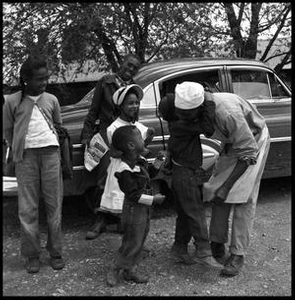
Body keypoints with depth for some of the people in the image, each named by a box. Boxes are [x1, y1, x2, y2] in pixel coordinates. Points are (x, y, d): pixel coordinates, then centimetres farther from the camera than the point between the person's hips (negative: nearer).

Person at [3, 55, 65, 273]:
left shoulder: (51, 99, 8)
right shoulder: (13, 102, 1)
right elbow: (8, 130, 9)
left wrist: (53, 144, 12)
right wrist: (18, 149, 6)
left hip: (51, 153, 2)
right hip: (26, 156, -1)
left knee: (54, 205, 3)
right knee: (28, 208, 1)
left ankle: (55, 252, 13)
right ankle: (32, 255, 12)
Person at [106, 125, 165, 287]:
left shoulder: (138, 162, 4)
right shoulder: (125, 170, -26)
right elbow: (133, 195, -23)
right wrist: (153, 199, -20)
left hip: (144, 208, 9)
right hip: (134, 209, -9)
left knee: (139, 241, 17)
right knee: (132, 243, 2)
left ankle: (129, 270, 29)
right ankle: (114, 270, 19)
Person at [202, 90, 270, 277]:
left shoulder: (227, 111, -38)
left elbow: (248, 152, -32)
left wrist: (226, 186, -31)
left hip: (254, 142, -7)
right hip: (233, 143, 7)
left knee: (243, 199, -10)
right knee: (219, 195, 2)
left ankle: (238, 255, -2)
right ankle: (218, 243, 15)